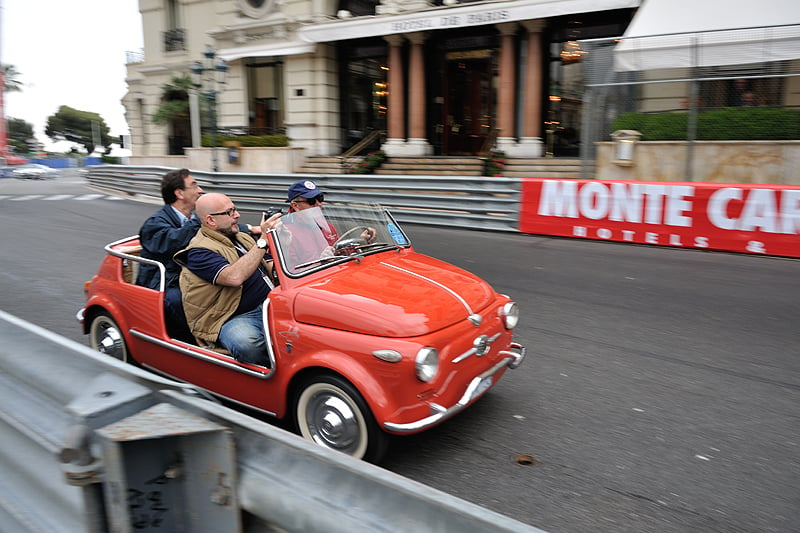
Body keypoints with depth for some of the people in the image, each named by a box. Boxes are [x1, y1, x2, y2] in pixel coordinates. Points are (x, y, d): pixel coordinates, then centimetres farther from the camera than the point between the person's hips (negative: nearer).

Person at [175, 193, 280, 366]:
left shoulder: (241, 238, 20)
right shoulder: (199, 252, -8)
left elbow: (272, 269, 18)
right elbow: (234, 277, -26)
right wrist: (263, 240, -22)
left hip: (270, 306, 7)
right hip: (234, 319, -7)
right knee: (246, 344, -39)